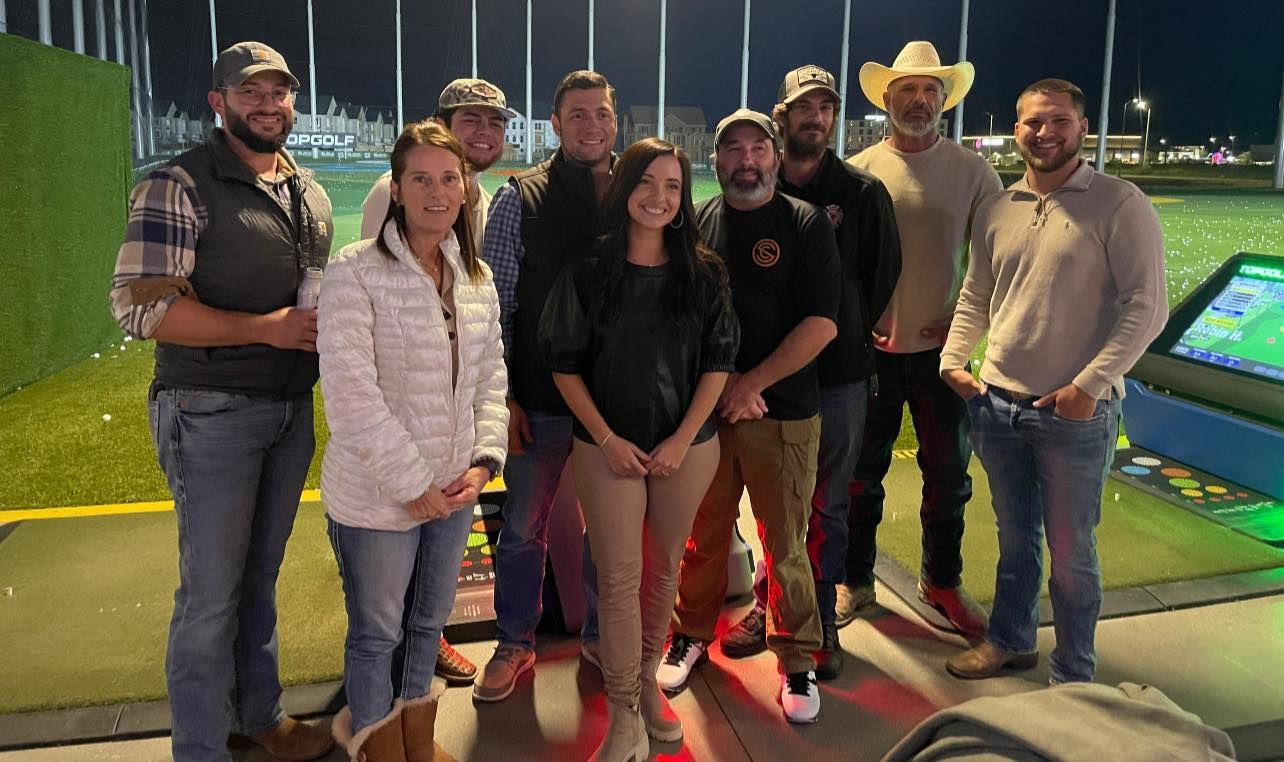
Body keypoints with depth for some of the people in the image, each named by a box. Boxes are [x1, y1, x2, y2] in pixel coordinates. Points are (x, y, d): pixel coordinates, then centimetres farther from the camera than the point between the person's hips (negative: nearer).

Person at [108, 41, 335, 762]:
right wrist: (269, 328, -20)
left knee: (262, 575, 18)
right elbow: (141, 306, -17)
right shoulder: (178, 185, -10)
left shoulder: (311, 192, 12)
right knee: (212, 591, 3)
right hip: (213, 412, -6)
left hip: (292, 408, 6)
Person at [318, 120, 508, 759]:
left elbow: (492, 376, 8)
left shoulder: (476, 277, 5)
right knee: (376, 632, 12)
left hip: (454, 488, 6)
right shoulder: (356, 272, -14)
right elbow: (350, 393, -20)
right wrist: (413, 482, -17)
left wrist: (484, 460, -5)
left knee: (430, 620, 22)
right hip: (377, 494, -5)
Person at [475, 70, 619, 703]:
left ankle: (600, 633, 36)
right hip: (540, 402, -1)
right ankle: (514, 644, 31)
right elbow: (495, 304, -3)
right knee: (523, 527, 11)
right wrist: (502, 396, -7)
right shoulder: (521, 199, -3)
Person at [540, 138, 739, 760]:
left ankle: (647, 680, 33)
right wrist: (607, 439, -10)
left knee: (664, 568, 14)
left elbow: (719, 361, 0)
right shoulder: (587, 271, -6)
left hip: (687, 447, 2)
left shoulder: (704, 272, -1)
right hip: (608, 448, -1)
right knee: (618, 577, 2)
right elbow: (564, 364, -4)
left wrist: (683, 439, -7)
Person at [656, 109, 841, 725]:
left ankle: (797, 660, 22)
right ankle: (691, 635, 33)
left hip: (783, 414, -2)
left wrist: (752, 383, -11)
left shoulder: (806, 224, 0)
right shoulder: (696, 223, 6)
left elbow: (821, 323, -8)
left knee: (786, 545, 5)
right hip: (703, 410, 2)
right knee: (703, 536, 13)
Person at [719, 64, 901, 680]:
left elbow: (883, 275, 5)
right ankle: (769, 603, 28)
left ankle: (820, 617, 22)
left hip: (838, 374, -1)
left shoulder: (863, 193, 1)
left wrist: (848, 335, 2)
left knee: (828, 505, 8)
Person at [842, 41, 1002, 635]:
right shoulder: (858, 171, 0)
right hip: (870, 347, 0)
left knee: (947, 473, 10)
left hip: (941, 347, 1)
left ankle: (942, 582, 29)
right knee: (861, 471, 10)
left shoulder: (972, 171, 1)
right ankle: (855, 581, 27)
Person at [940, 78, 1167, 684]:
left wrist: (1090, 385, -17)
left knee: (1070, 551, 8)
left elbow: (1147, 306, -12)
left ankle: (1073, 675, 27)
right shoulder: (995, 212, 8)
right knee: (1015, 537, 20)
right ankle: (1010, 641, 39)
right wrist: (952, 361, 3)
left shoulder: (1119, 204, -7)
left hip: (1075, 413, -4)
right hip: (997, 404, 5)